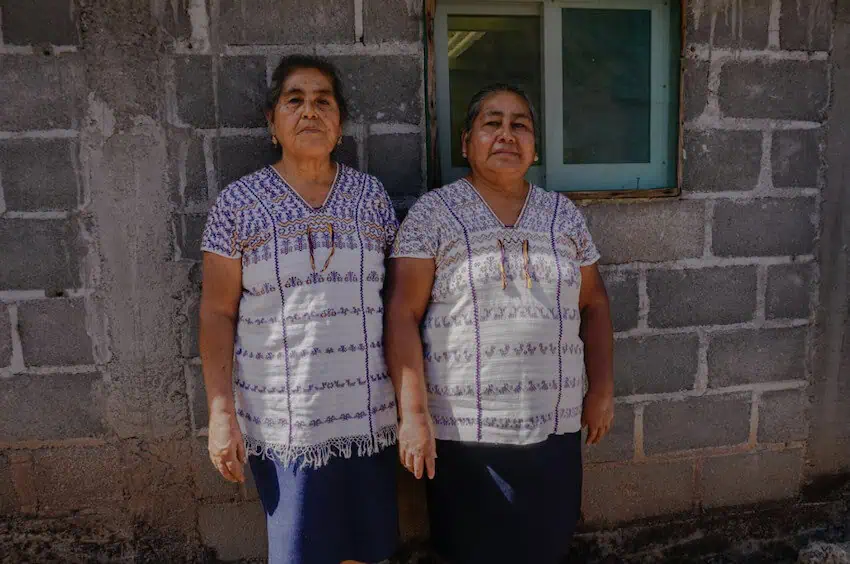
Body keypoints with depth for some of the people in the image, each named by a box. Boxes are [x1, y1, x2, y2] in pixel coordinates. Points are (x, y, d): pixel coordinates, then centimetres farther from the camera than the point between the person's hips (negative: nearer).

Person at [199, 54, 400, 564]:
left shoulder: (372, 194, 4)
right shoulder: (239, 201, -2)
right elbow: (218, 313, -1)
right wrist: (221, 412, -6)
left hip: (369, 416, 2)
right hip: (282, 422, -2)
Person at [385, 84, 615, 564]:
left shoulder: (565, 214, 7)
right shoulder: (432, 214, -5)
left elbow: (594, 306, 13)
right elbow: (403, 316, -9)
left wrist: (602, 390, 8)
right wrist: (413, 412, -14)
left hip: (556, 426, 4)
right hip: (463, 430, -3)